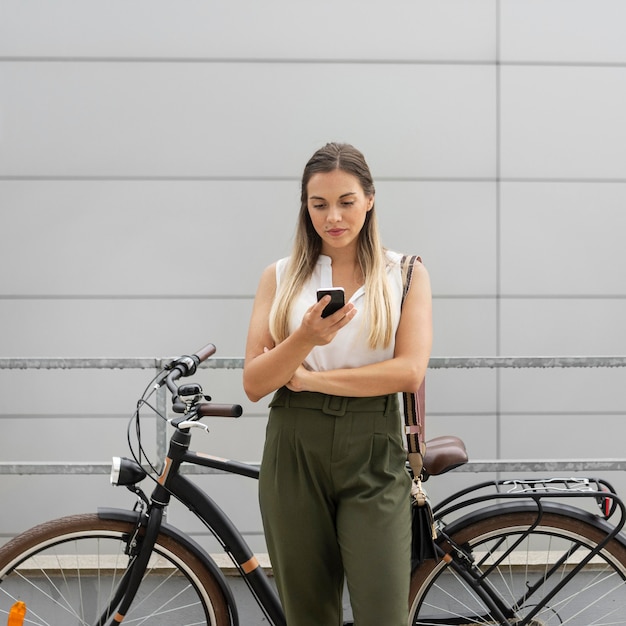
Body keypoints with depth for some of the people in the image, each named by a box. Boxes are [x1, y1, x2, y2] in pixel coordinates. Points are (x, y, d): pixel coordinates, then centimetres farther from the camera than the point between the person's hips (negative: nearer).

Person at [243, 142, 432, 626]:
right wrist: (305, 338, -17)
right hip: (295, 452, 2)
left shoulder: (406, 274, 6)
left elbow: (410, 371, -7)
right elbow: (254, 384, 1)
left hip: (372, 456, -1)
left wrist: (309, 378, -7)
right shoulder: (280, 277, 9)